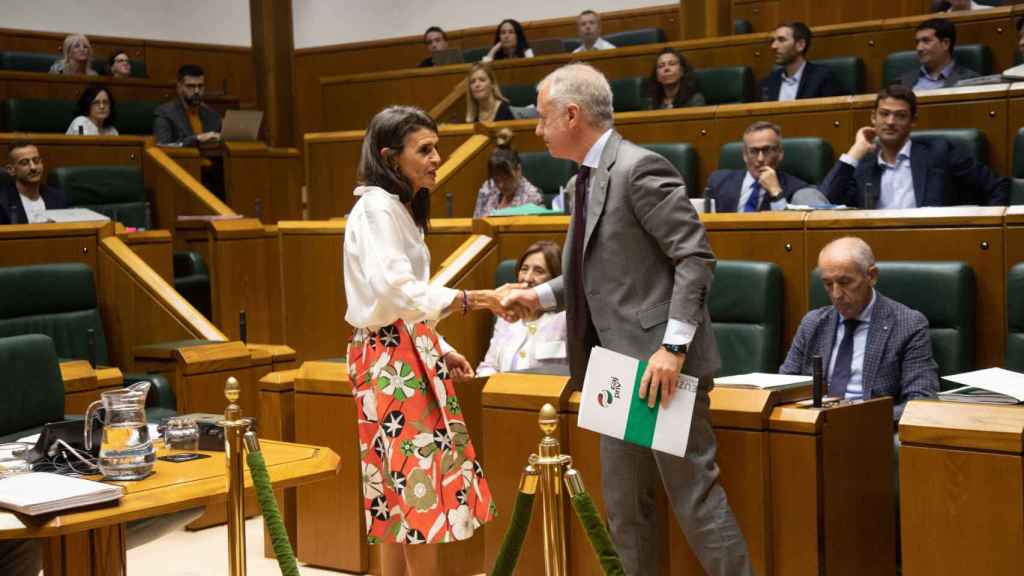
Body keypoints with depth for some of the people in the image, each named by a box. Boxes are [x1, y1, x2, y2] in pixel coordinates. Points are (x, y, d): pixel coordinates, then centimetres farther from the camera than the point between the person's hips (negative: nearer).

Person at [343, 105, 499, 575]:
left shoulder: (399, 209, 17)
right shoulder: (376, 208, -14)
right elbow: (398, 293, -26)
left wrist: (440, 349, 14)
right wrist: (480, 299, -26)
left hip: (409, 353, 10)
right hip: (391, 359, -10)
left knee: (403, 493, 11)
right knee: (419, 489, -7)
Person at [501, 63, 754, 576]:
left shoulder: (640, 168, -14)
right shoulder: (586, 180, 14)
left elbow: (696, 259, -18)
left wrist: (673, 347, -23)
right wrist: (539, 297, 10)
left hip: (659, 364, -9)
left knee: (693, 496, -3)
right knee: (623, 504, 14)